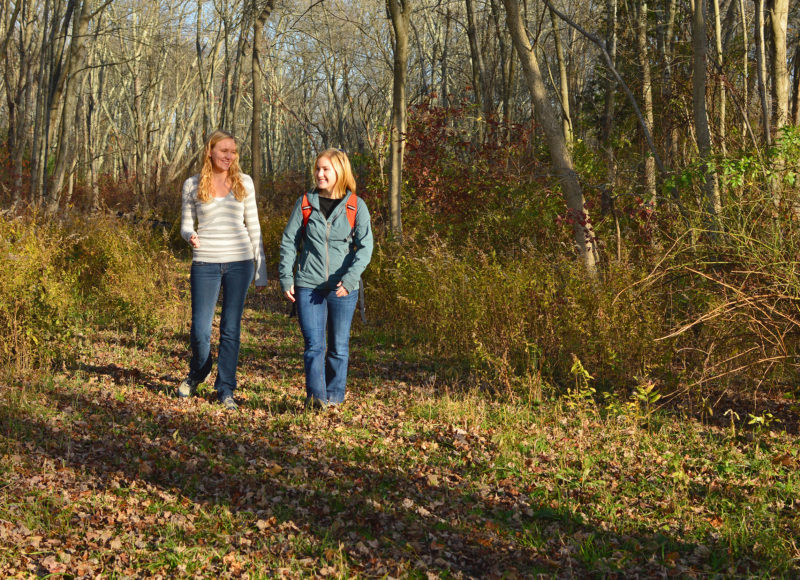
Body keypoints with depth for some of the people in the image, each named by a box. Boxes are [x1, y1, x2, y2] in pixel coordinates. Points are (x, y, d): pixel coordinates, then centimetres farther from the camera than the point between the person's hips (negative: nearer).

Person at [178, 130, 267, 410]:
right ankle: (198, 373, 29)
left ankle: (226, 390, 13)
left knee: (231, 329, 2)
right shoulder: (192, 184, 4)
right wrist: (190, 236, -16)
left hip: (239, 261, 1)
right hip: (205, 262, -1)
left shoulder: (244, 182, 6)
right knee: (200, 329, -1)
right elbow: (186, 225, 10)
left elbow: (253, 226, 10)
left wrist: (261, 270, 7)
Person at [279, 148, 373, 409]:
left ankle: (334, 396, 19)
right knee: (314, 344, -7)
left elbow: (365, 246, -4)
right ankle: (315, 395, -4)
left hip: (343, 288, 0)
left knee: (339, 346, 8)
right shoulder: (305, 203, 5)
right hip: (309, 285, 0)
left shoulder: (356, 206, 1)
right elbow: (289, 241, 9)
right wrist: (286, 278, 1)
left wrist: (350, 279, -17)